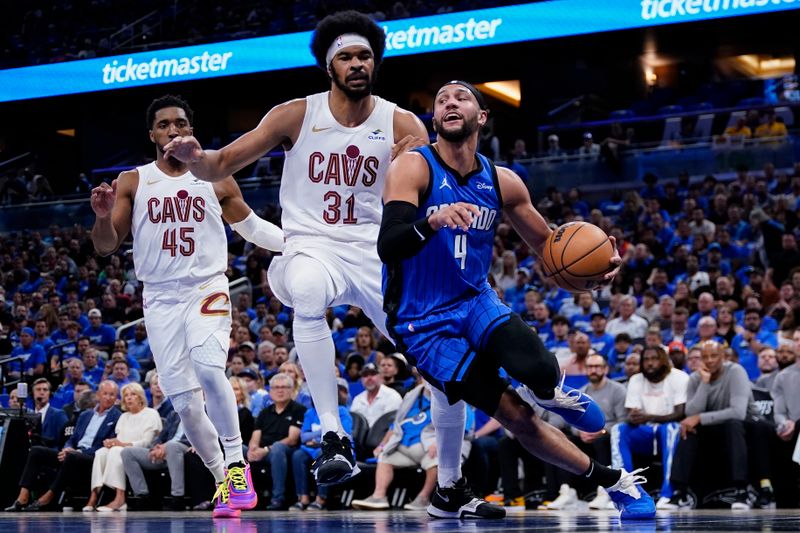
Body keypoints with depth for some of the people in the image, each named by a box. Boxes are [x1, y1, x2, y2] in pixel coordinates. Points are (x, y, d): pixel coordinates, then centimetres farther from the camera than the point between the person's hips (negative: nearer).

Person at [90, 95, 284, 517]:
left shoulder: (216, 180, 4)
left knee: (208, 366, -29)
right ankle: (223, 481, 17)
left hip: (207, 288, -2)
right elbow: (105, 247, 2)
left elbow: (251, 226, 17)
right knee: (183, 401, -1)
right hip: (160, 298, 2)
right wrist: (103, 215, -19)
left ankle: (236, 463, -18)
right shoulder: (132, 182, 5)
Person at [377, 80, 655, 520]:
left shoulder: (501, 182, 2)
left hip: (476, 302, 4)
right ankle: (613, 481, 8)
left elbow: (545, 243, 14)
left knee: (539, 371, -28)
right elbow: (387, 246, -25)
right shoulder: (413, 167, -13)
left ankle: (546, 392, 11)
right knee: (519, 418, -11)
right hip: (423, 324, -4)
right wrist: (432, 222, -45)